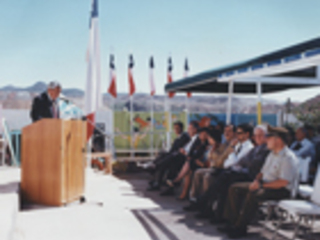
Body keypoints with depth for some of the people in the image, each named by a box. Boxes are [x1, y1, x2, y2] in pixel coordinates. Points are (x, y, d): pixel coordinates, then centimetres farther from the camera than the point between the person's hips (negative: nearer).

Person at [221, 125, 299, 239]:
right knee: (234, 188, -1)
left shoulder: (288, 157, -17)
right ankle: (233, 221, -4)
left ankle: (240, 227, -25)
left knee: (253, 194, -36)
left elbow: (283, 182, -24)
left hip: (282, 191, -10)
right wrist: (257, 180, -2)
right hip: (264, 184, 10)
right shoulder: (272, 154, 14)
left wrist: (262, 185, -21)